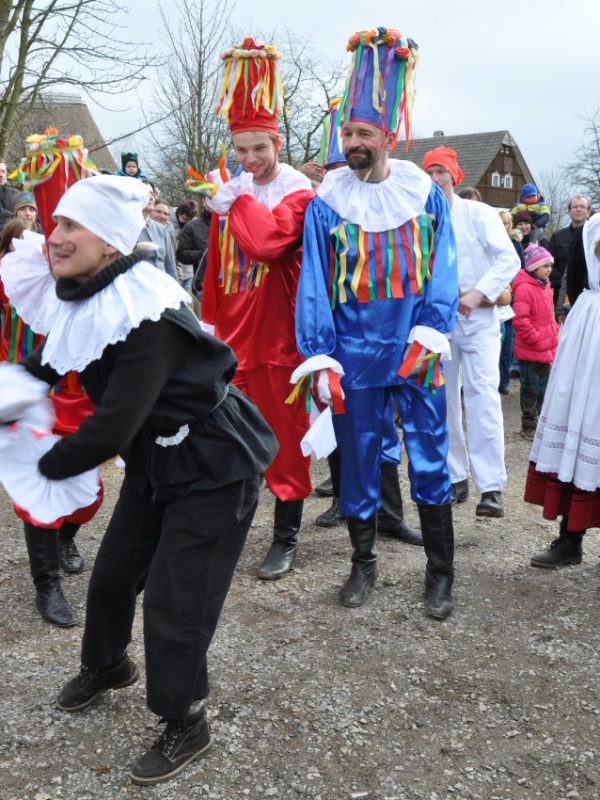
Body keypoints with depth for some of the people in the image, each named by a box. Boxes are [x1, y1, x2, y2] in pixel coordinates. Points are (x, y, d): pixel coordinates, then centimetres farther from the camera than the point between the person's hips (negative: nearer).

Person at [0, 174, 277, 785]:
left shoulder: (145, 316, -30)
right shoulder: (79, 302, -3)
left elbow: (112, 428, -31)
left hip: (214, 467, -8)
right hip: (153, 460, 8)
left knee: (174, 601, -2)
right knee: (112, 572, 20)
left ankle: (184, 725, 22)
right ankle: (107, 666, 49)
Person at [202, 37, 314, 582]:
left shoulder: (298, 192, -9)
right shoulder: (231, 192, 11)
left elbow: (266, 243, -28)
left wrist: (240, 199, -15)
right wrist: (210, 321, 15)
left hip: (278, 338, -6)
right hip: (232, 335, 6)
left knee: (285, 437, 4)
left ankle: (287, 537, 16)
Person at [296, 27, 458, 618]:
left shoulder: (424, 192, 2)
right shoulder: (327, 201, 0)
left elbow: (443, 268, 0)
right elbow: (313, 282, -2)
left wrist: (429, 333, -13)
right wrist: (319, 356, -8)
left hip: (414, 350, 0)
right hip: (354, 353, 0)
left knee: (429, 459, 4)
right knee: (357, 459, 9)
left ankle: (440, 572, 19)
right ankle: (363, 563, 26)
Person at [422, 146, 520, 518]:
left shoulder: (480, 214, 0)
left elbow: (509, 259, -8)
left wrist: (477, 295, -19)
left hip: (478, 317, -4)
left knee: (482, 397, -14)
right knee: (443, 400, 6)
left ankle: (492, 488, -14)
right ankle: (456, 477, 17)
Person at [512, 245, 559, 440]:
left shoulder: (545, 286, 10)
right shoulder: (525, 288, -19)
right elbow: (520, 320, -25)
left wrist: (553, 334, 13)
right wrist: (535, 339, -19)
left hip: (546, 348, 9)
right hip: (530, 350, -9)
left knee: (543, 387, 17)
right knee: (531, 389, 1)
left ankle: (538, 420, 29)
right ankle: (528, 426, 12)